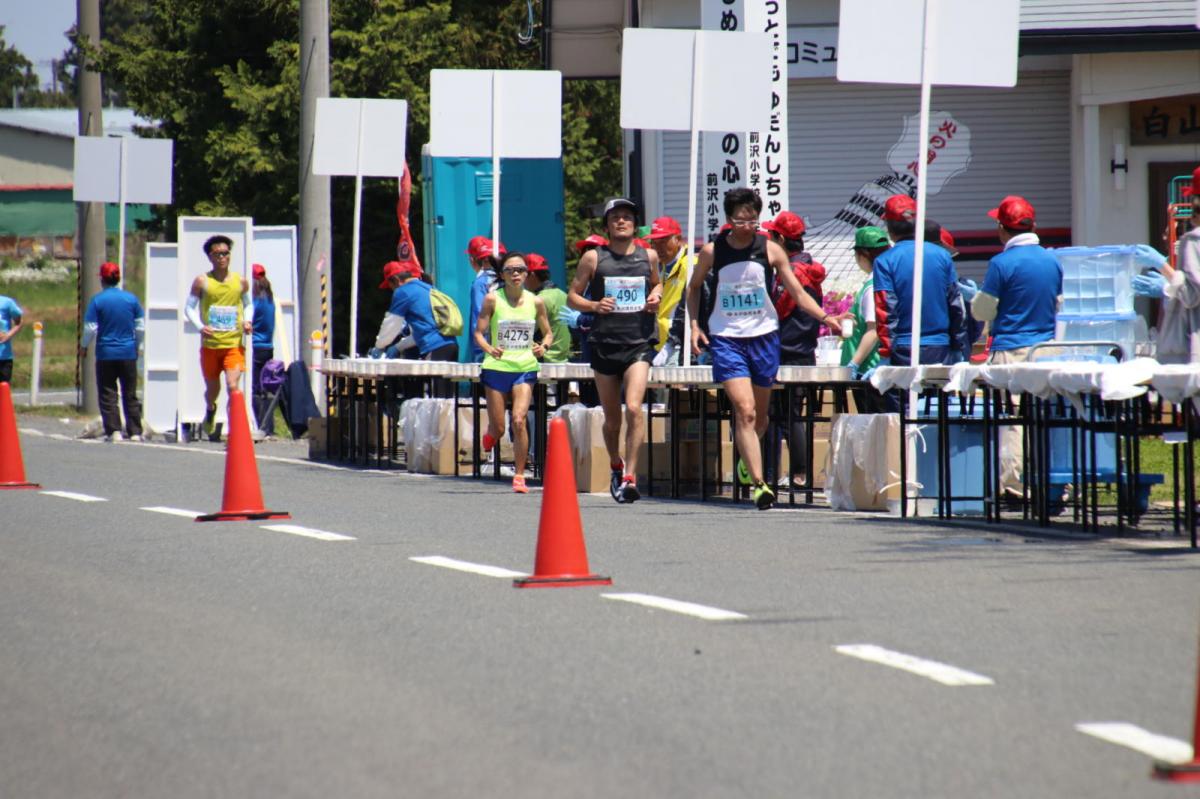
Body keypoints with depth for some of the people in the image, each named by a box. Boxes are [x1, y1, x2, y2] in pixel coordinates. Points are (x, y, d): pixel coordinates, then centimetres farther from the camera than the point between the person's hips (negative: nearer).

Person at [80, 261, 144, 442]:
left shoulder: (97, 300, -7)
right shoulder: (131, 299, 1)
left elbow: (90, 329, -8)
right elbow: (141, 327, 5)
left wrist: (83, 346, 10)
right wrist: (136, 345, 21)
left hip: (106, 354, -3)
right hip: (128, 353, 3)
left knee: (108, 394, 3)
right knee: (130, 394, 9)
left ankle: (114, 431, -5)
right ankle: (135, 432, 7)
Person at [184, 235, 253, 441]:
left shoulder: (241, 282, 5)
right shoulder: (202, 282, 0)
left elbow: (248, 304, 19)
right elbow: (189, 308, 2)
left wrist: (248, 321, -1)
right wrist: (200, 326, -15)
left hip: (234, 344, 0)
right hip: (210, 344, 0)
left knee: (233, 386, -17)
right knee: (212, 388, 14)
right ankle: (210, 411, 48)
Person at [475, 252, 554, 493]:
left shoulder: (535, 302, 1)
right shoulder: (493, 299, -4)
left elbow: (548, 333, 12)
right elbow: (479, 332, -2)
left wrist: (543, 347, -10)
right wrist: (489, 349, -22)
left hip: (525, 368, 1)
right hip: (497, 367, 0)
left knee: (519, 420, -16)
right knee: (498, 428, 2)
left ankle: (519, 475, -5)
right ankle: (490, 436, 42)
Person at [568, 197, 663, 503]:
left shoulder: (648, 256, 7)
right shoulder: (593, 258, 2)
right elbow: (572, 296, 7)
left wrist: (656, 296, 3)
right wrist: (594, 306, -12)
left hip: (639, 343, -1)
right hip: (605, 343, 1)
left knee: (634, 407, -19)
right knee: (612, 416, 10)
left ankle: (629, 477, -17)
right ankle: (615, 466, 36)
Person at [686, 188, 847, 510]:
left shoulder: (770, 250, -2)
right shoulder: (712, 251, -3)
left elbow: (797, 293, 0)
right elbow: (694, 287, 14)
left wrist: (826, 317, -14)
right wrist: (695, 325, 3)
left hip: (764, 336, 2)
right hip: (726, 338, -2)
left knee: (759, 414, 13)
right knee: (744, 411, -16)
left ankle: (746, 460, 43)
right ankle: (758, 484, -19)